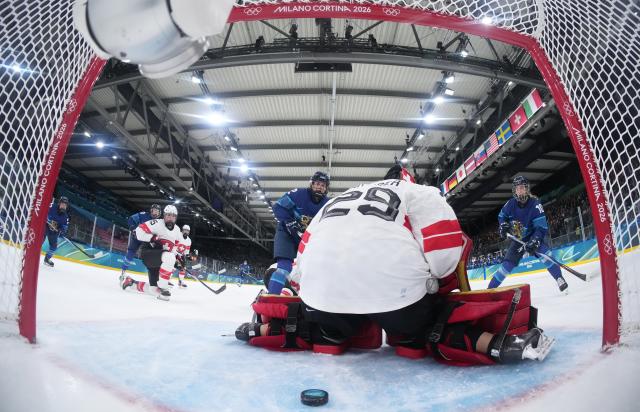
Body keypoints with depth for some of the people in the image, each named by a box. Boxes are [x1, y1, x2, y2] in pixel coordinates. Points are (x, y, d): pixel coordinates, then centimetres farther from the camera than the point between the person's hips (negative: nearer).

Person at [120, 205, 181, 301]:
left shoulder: (177, 230, 11)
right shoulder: (157, 223, -11)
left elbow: (179, 245, 20)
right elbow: (139, 231, -17)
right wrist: (154, 239, -24)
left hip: (160, 261, 7)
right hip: (148, 253, -7)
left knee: (154, 290, 3)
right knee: (170, 257, -39)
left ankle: (131, 282, 28)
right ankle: (162, 287, -27)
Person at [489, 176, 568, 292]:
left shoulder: (535, 204, -25)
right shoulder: (511, 204, -13)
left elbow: (542, 227, -27)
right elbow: (501, 216, 8)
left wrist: (534, 241, -40)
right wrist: (503, 225, -12)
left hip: (532, 236, -2)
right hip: (517, 239, 2)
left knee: (543, 252, -32)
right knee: (508, 263, -4)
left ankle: (560, 279, -25)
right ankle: (490, 288, 2)